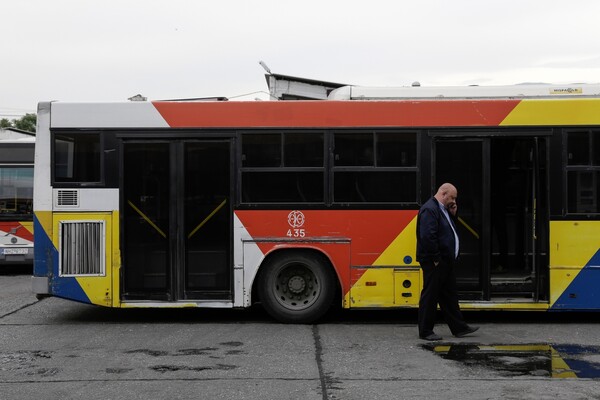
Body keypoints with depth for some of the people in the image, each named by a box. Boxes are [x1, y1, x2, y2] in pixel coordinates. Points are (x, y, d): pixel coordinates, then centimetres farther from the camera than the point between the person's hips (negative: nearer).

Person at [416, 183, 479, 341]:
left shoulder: (442, 209, 17)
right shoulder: (429, 209, -17)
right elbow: (428, 236, -26)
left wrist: (452, 215, 9)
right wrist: (436, 259, -21)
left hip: (445, 262, 11)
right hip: (434, 263, -11)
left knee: (449, 296, 15)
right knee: (430, 296, -2)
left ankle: (459, 328, 23)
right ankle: (425, 332, 6)